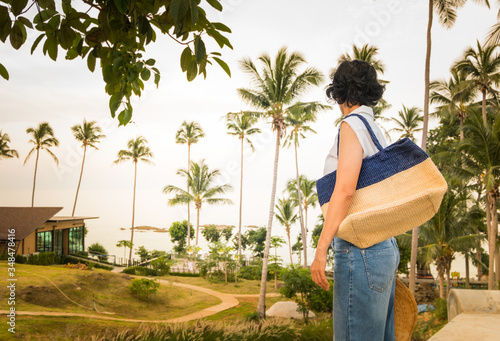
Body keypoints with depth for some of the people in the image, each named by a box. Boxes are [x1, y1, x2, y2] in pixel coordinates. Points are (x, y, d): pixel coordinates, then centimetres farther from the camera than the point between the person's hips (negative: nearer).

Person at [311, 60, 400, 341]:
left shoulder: (353, 126, -8)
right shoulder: (378, 131, 18)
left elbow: (345, 189, -20)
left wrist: (321, 250, -20)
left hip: (360, 250, -9)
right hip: (386, 247, 10)